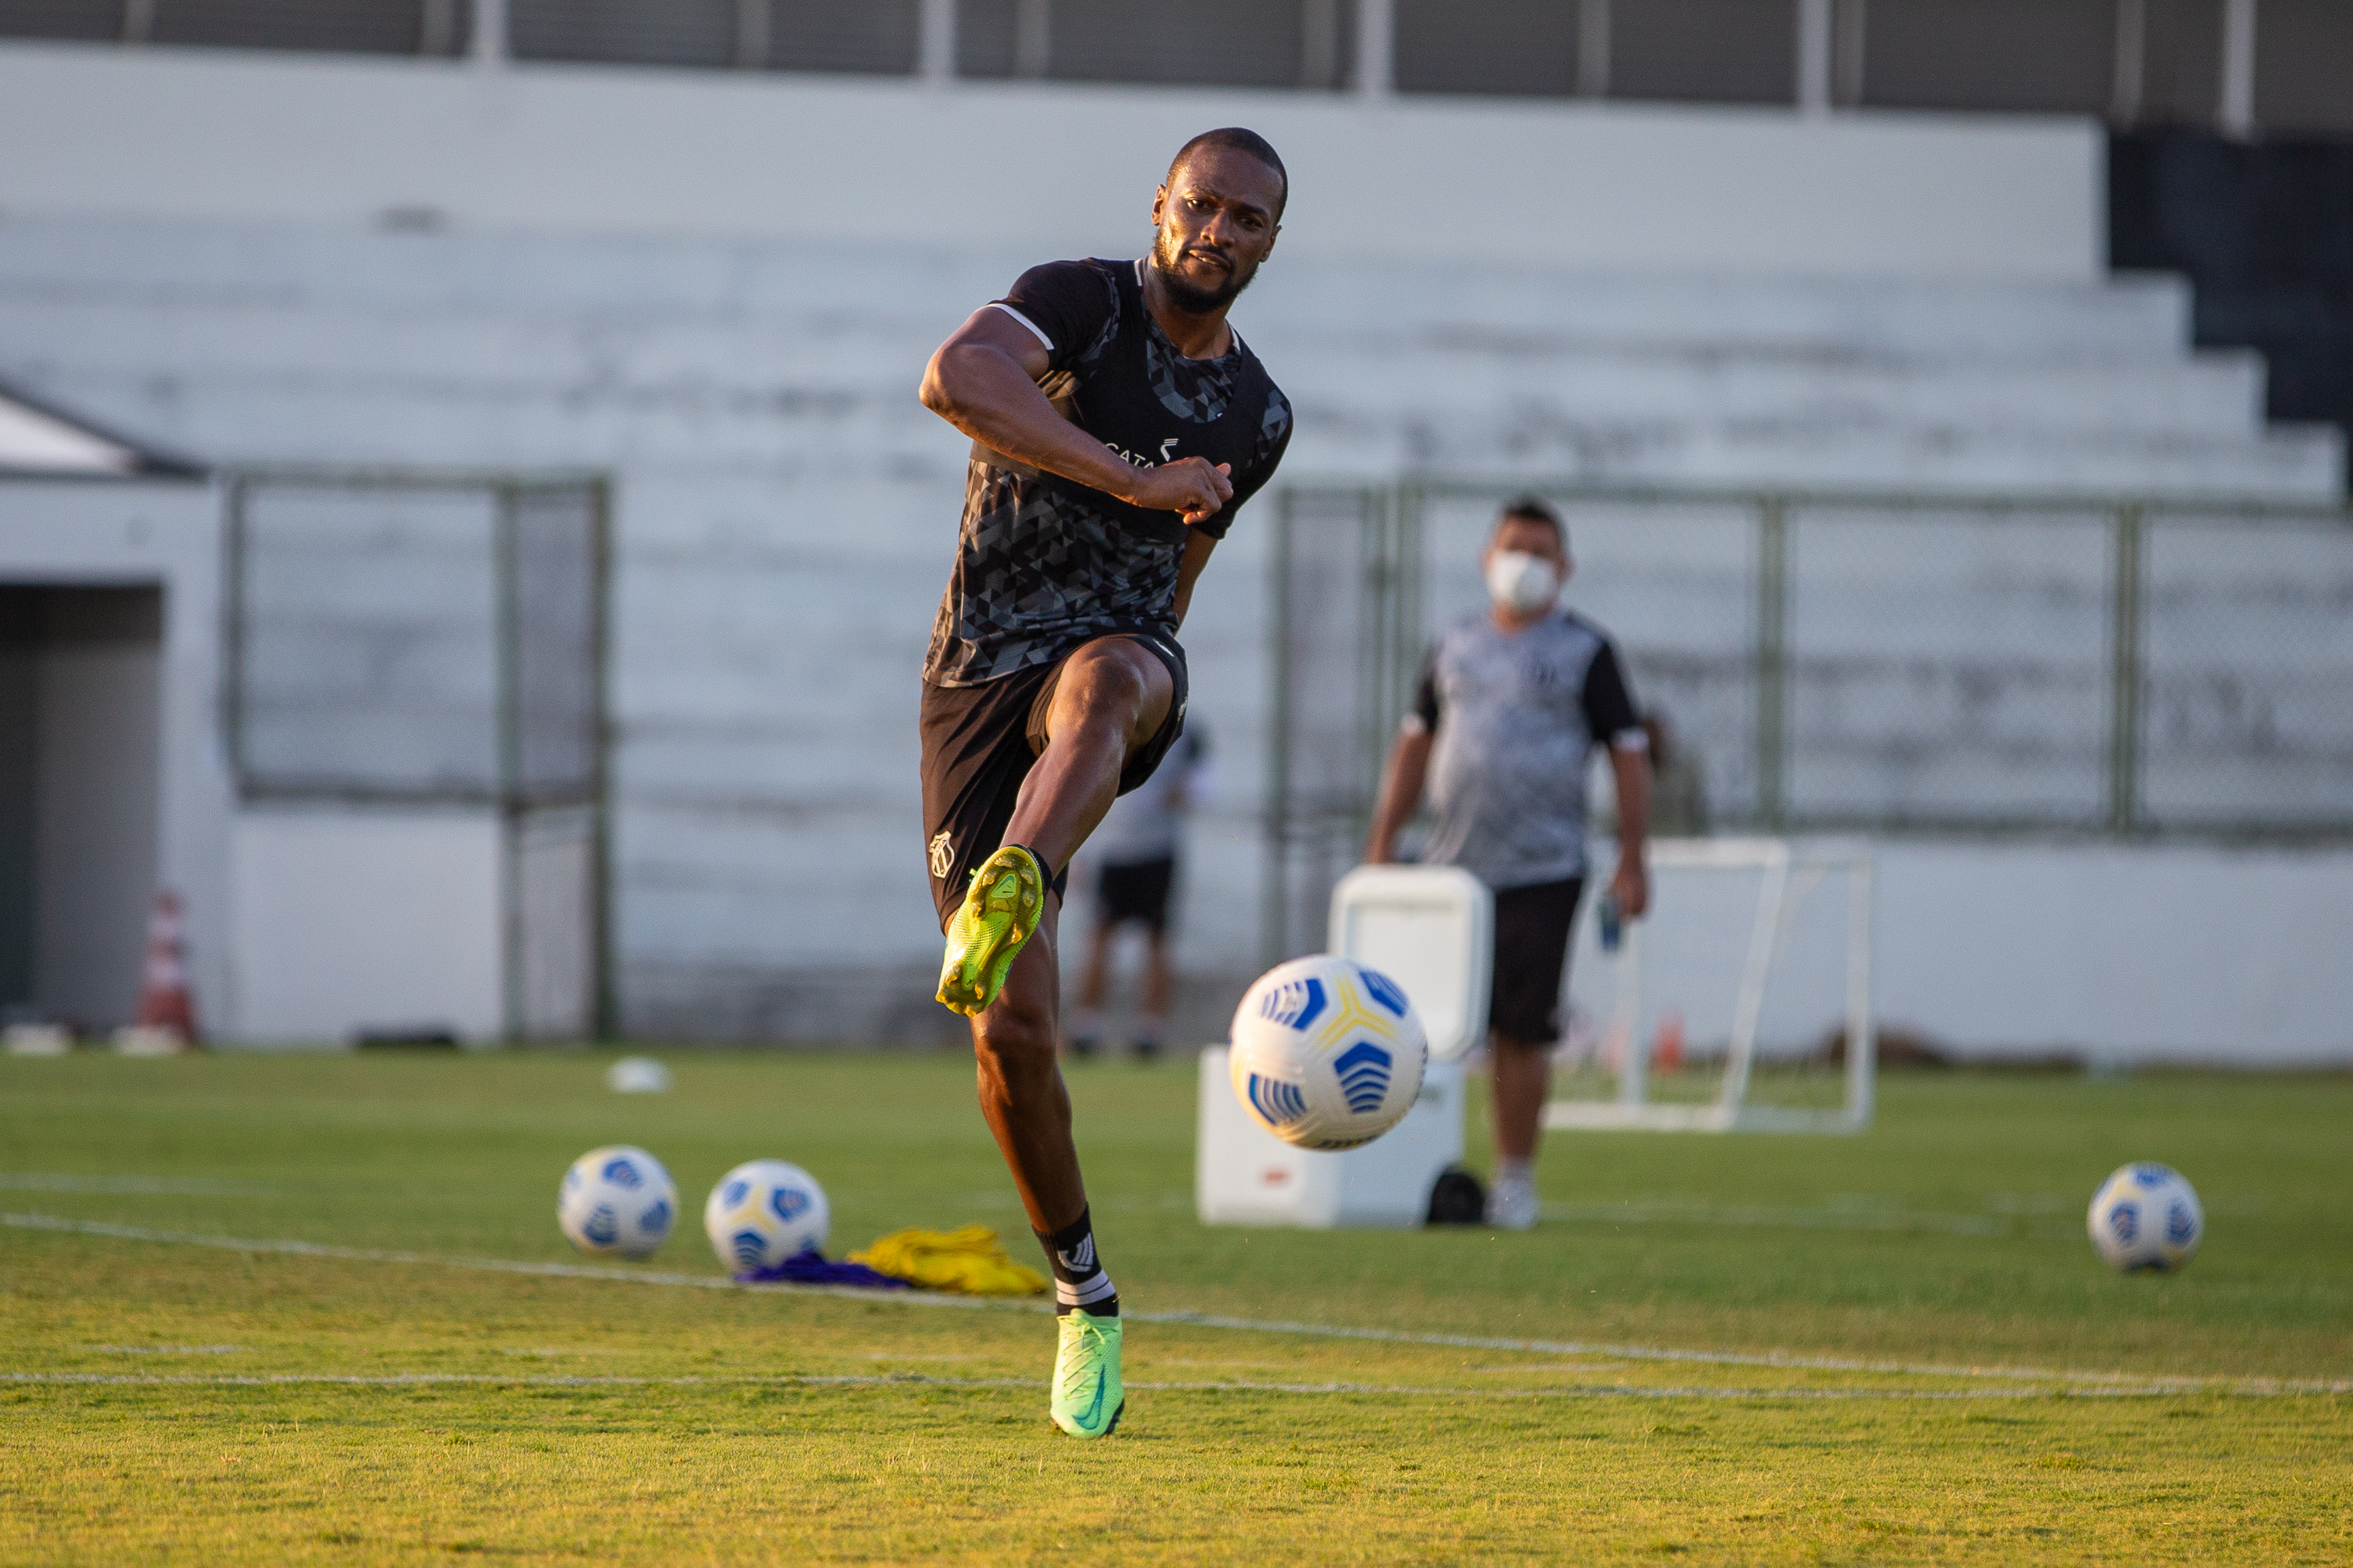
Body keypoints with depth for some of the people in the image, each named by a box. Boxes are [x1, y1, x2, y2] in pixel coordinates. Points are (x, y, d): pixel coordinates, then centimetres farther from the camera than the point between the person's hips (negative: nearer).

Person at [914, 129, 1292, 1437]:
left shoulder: (1258, 418, 12)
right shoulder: (1082, 303, -3)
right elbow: (957, 378, -25)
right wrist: (1138, 480, -26)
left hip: (1121, 658, 2)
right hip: (980, 678, -2)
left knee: (1098, 681, -40)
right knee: (1013, 1033, -9)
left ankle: (1010, 890, -67)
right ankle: (1086, 1301, 9)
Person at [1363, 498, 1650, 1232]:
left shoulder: (1585, 651, 3)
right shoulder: (1454, 647, 15)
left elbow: (1628, 754, 1)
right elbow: (1415, 745, 20)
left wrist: (1632, 862, -6)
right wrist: (1380, 847, 14)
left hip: (1542, 874, -4)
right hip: (1451, 868, 4)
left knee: (1521, 1033, -4)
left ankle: (1515, 1180, 4)